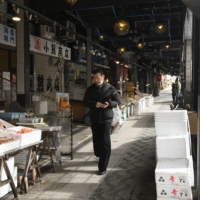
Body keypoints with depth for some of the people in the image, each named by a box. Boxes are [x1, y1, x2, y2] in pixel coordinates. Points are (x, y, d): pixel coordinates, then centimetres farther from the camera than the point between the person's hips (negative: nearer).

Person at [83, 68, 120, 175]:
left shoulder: (111, 88, -1)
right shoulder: (90, 89, 4)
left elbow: (117, 101, 3)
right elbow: (85, 102, 2)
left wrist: (109, 104, -19)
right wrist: (94, 104, -18)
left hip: (106, 118, -3)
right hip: (94, 118, 3)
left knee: (105, 142, -8)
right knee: (96, 140, 13)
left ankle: (103, 167, -4)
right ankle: (100, 158, 38)